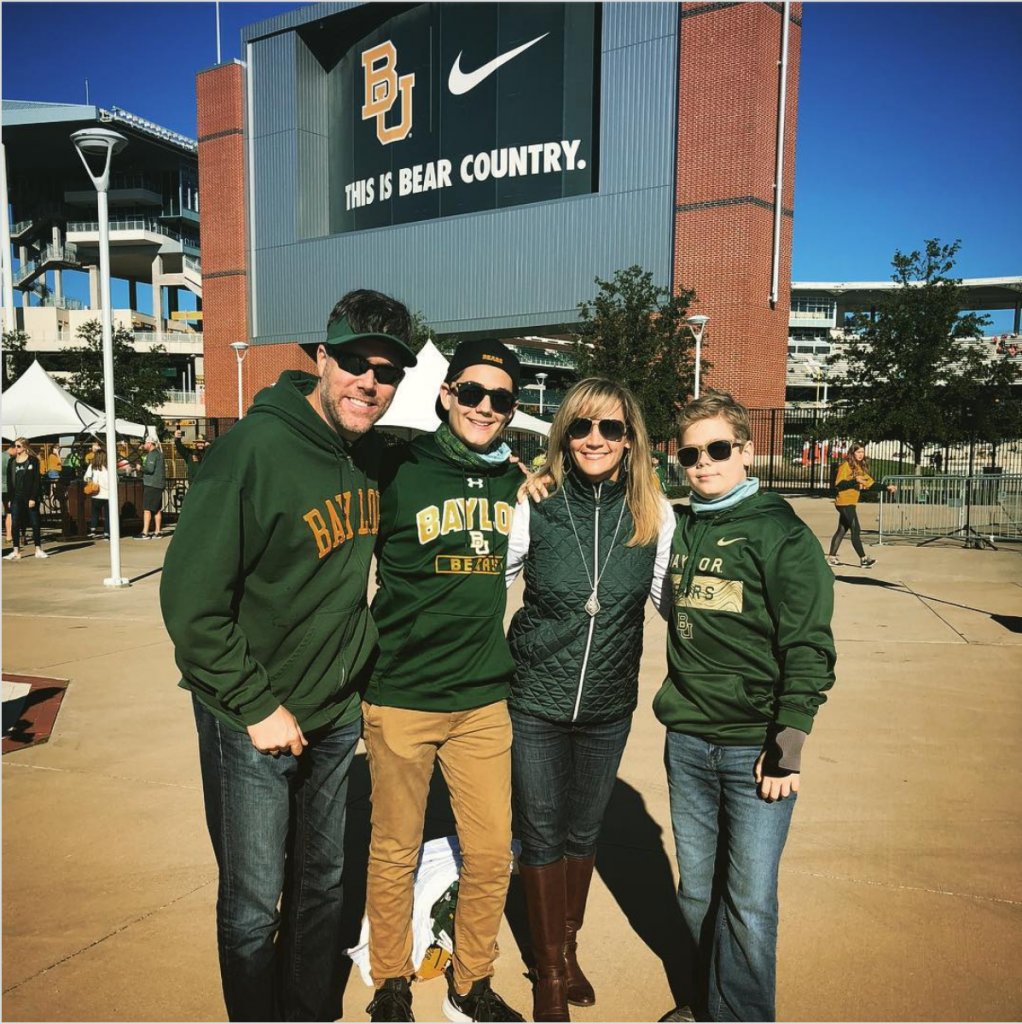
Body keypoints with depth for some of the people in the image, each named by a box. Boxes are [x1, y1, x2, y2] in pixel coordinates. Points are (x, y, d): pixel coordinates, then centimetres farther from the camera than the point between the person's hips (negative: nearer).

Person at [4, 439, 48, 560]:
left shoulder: (33, 461, -3)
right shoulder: (12, 461, 8)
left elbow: (36, 480, -7)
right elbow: (9, 480, 10)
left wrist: (33, 498, -13)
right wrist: (9, 497, 3)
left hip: (30, 497, -3)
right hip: (16, 497, 4)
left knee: (35, 523, 3)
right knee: (15, 524, 1)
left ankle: (38, 550, 10)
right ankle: (16, 551, 6)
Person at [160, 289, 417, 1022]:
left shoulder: (373, 454, 0)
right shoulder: (256, 448, -22)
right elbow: (190, 599, -21)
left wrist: (356, 668, 10)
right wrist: (256, 707, -17)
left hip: (337, 715, 6)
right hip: (252, 722, -6)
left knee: (324, 883, 22)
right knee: (254, 903, 11)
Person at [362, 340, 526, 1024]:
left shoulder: (516, 482, 4)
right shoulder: (401, 471, -9)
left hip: (485, 698, 4)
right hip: (401, 699, -3)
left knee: (492, 855, 11)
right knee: (395, 853, 13)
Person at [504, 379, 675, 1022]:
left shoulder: (655, 514, -8)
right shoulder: (534, 506, -13)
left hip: (609, 705, 2)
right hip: (537, 702, -2)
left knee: (584, 831, 20)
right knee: (541, 835, 11)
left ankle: (569, 952, 45)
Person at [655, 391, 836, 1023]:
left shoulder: (780, 532, -8)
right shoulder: (680, 529, 8)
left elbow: (810, 648, -10)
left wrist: (788, 744, -14)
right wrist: (676, 710, 13)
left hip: (755, 749, -5)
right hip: (687, 742, 5)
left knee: (749, 905, 1)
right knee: (696, 893, 16)